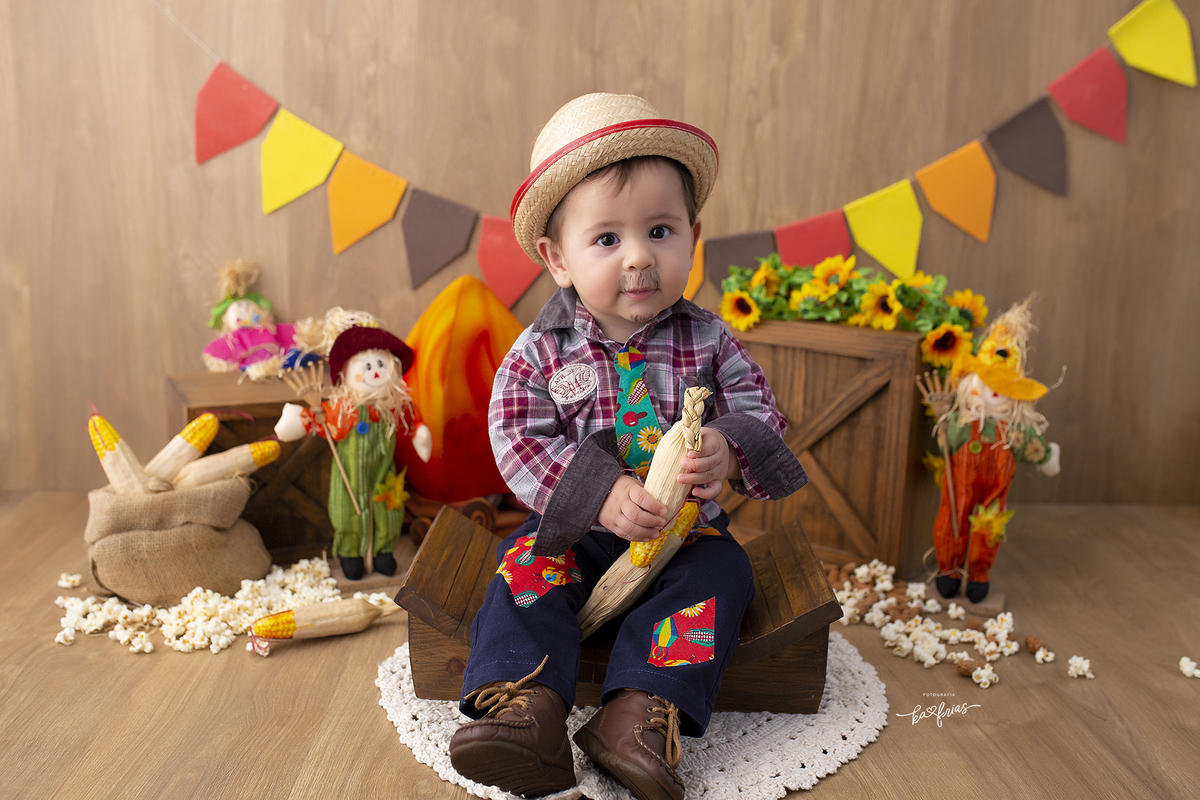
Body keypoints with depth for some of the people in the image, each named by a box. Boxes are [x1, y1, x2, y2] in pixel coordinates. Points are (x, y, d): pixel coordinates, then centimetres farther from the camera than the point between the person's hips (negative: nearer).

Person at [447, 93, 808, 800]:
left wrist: (728, 449, -30)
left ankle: (644, 712, -30)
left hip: (687, 528, 1)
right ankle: (525, 708, -30)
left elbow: (761, 412, -4)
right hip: (575, 529, 0)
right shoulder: (542, 351, -9)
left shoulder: (707, 339, -6)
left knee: (720, 573, -24)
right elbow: (519, 440, -15)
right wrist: (601, 494, -30)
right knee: (525, 567, -22)